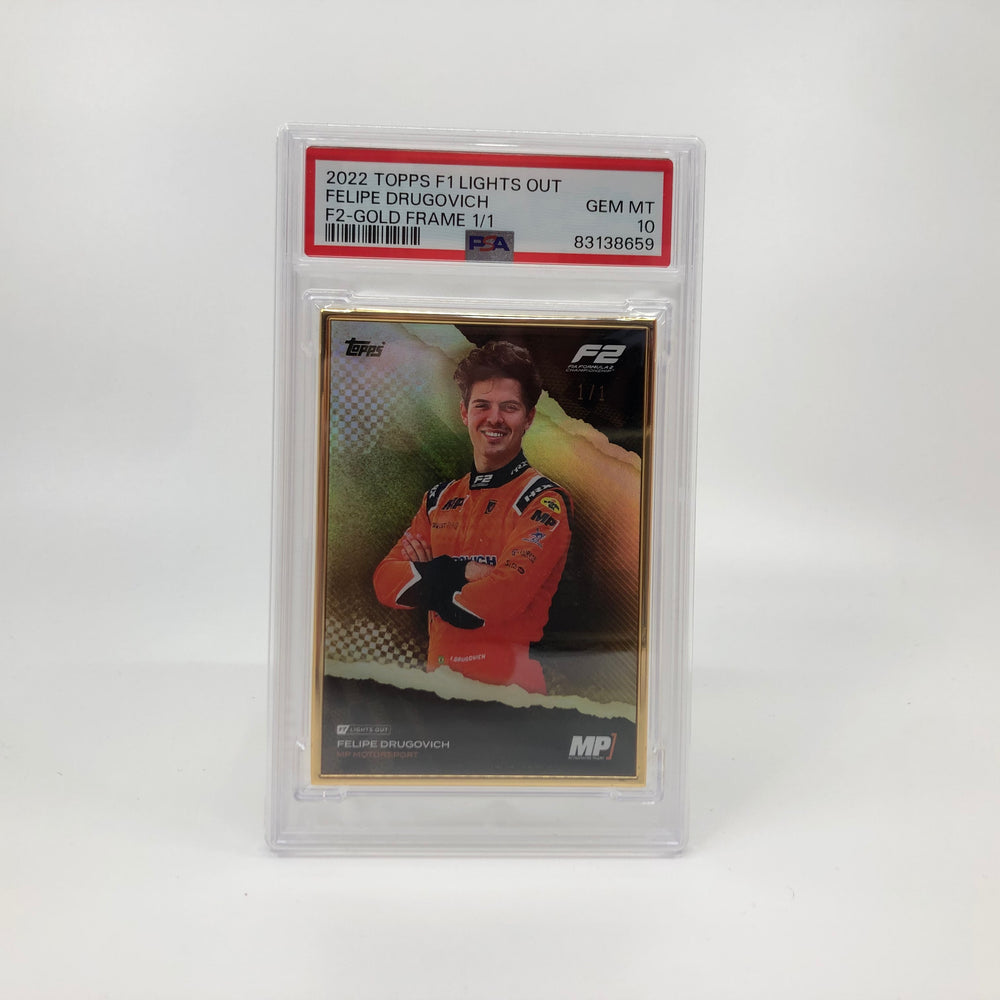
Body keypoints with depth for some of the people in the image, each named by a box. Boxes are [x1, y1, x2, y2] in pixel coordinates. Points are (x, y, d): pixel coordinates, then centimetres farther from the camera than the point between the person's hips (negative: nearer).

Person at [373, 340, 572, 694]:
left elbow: (507, 592, -20)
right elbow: (386, 582, 3)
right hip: (439, 681, 5)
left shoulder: (546, 501, -8)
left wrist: (429, 577, -3)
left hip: (510, 684, -4)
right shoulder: (440, 498, 10)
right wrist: (461, 572, -13)